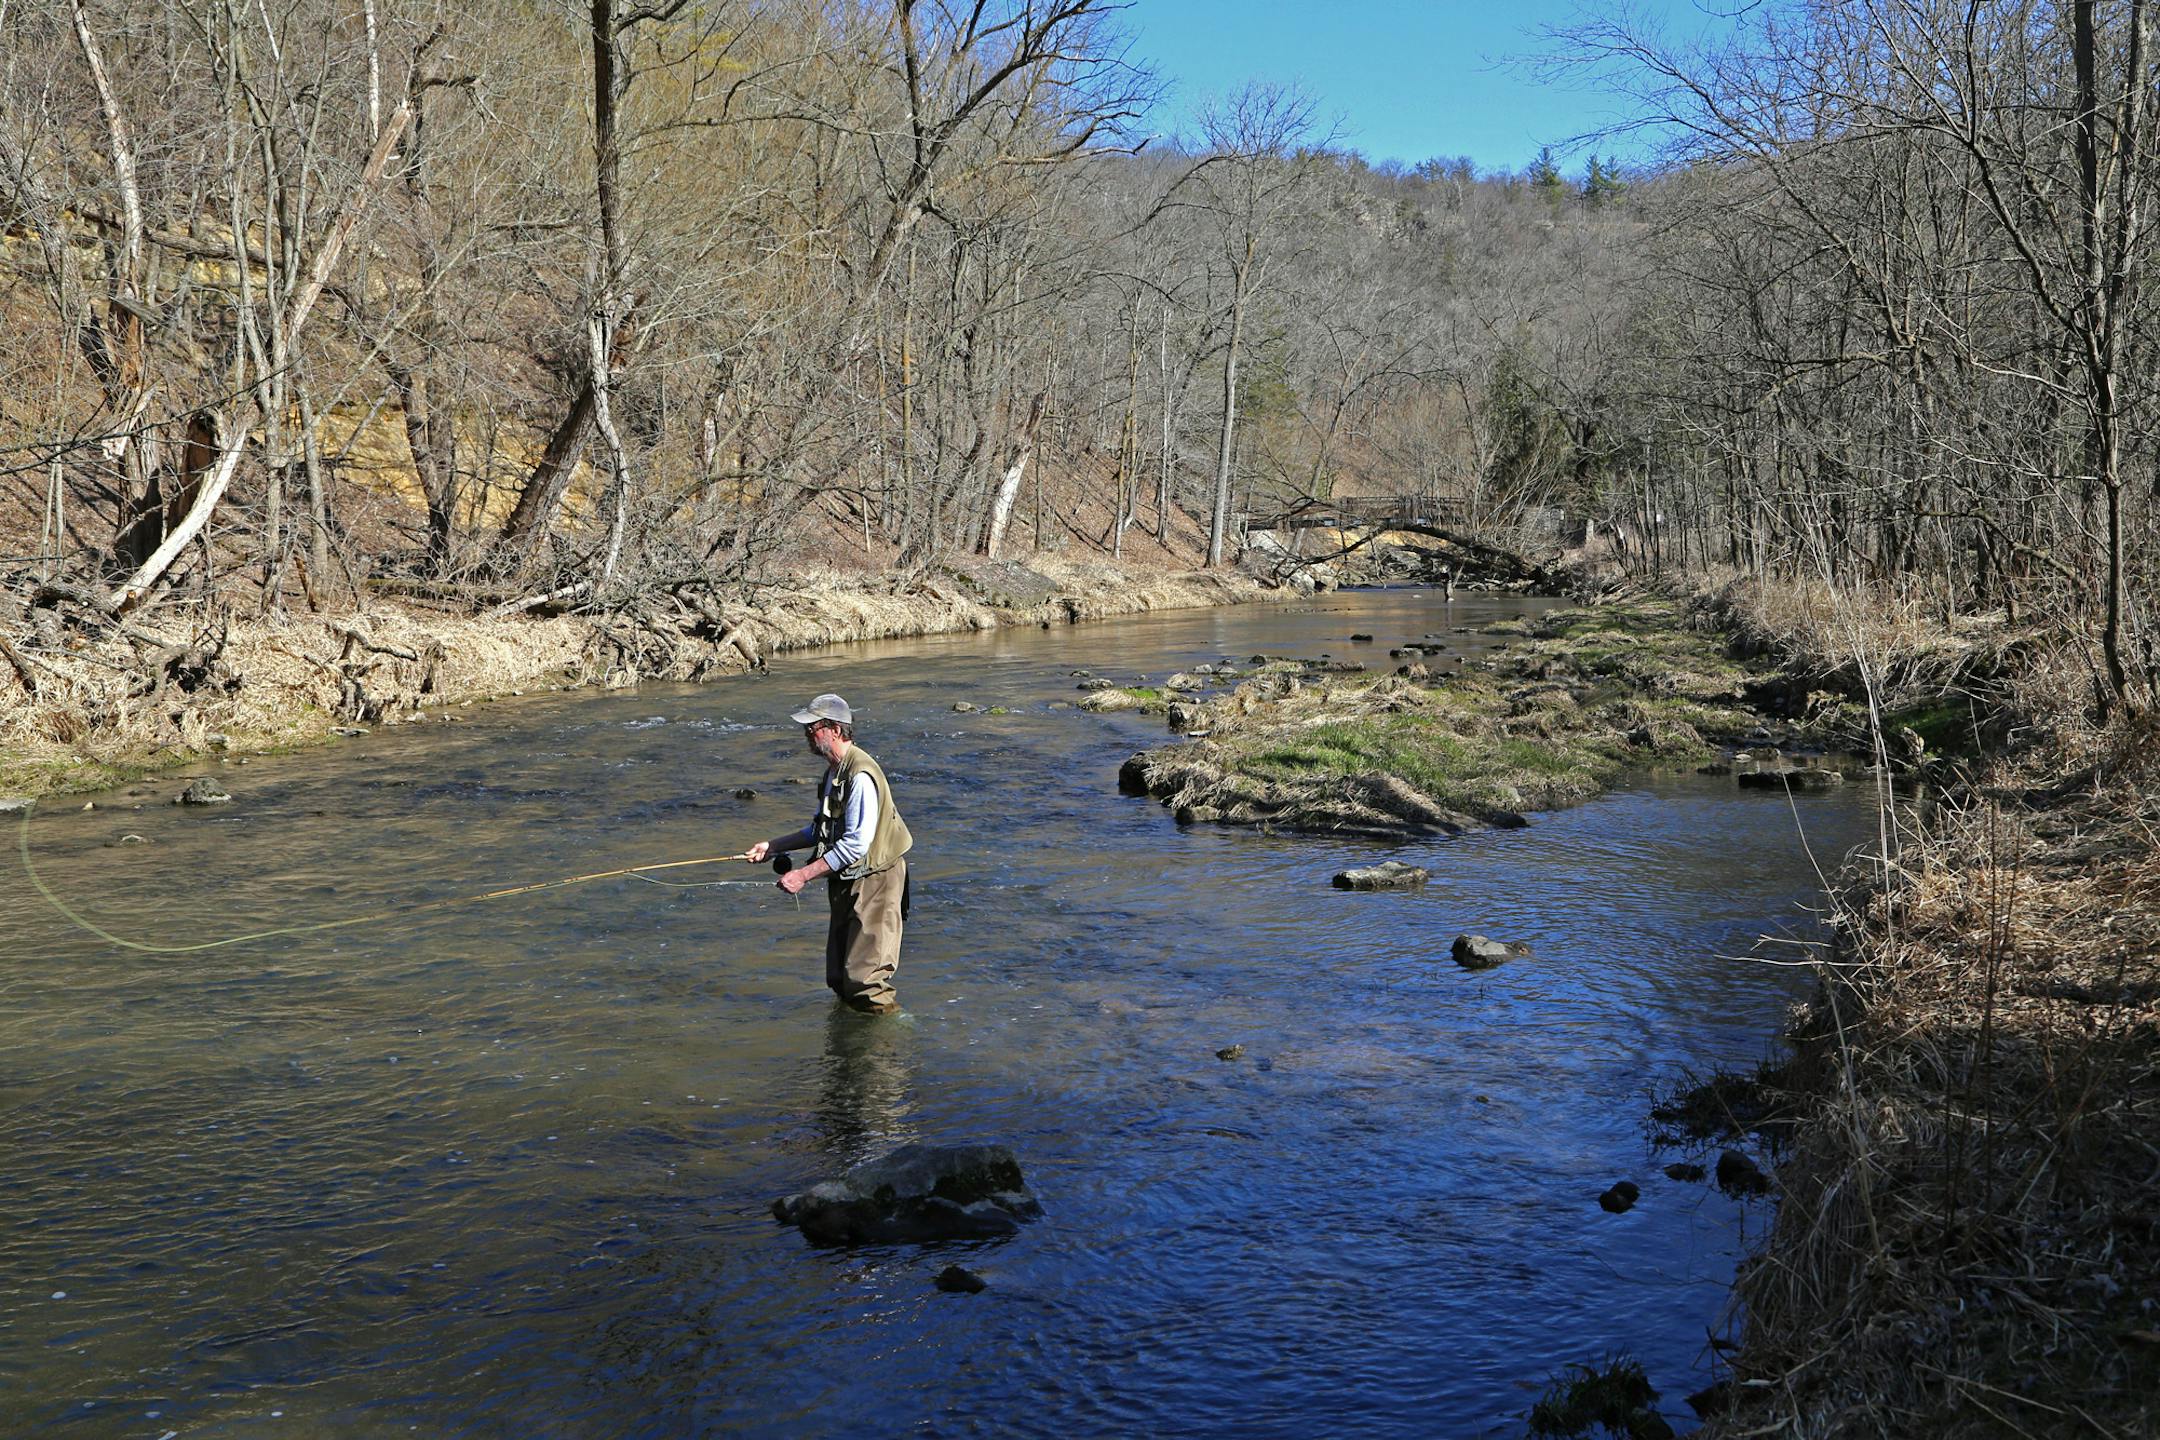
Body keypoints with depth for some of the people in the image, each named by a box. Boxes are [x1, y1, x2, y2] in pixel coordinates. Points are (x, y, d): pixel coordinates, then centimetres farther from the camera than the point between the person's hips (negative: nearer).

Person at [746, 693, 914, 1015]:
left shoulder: (860, 775, -23)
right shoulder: (834, 771, 10)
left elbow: (856, 844, -27)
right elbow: (821, 830, 21)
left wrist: (804, 874, -24)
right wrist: (772, 846, 15)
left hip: (874, 881, -10)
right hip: (847, 881, 10)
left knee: (864, 979, -7)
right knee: (839, 978, 17)